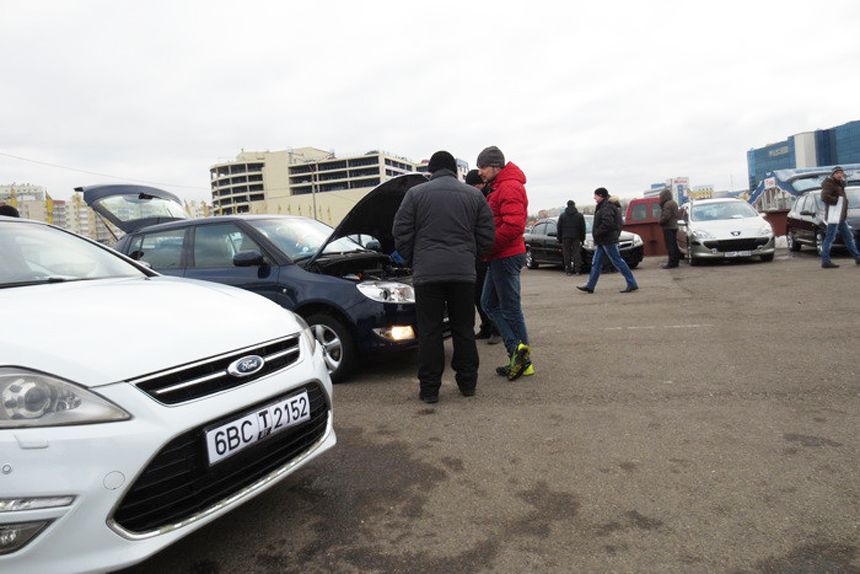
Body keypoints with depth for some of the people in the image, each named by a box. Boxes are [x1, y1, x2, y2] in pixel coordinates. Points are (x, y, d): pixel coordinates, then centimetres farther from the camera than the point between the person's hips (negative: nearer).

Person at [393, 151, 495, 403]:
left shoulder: (415, 193, 3)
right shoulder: (474, 195, 10)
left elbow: (402, 234, 1)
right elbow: (486, 238, 8)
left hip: (427, 272, -2)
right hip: (464, 272, 2)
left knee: (429, 332, 4)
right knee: (464, 329, 13)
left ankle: (429, 389, 8)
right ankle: (467, 383, 20)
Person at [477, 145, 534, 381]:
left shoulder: (510, 187, -15)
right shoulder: (498, 187, 19)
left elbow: (513, 226, -25)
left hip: (506, 257, -11)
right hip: (499, 257, 11)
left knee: (511, 309, -3)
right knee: (489, 302, 12)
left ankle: (523, 361, 6)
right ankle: (517, 348, 12)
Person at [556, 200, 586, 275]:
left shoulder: (562, 216, 4)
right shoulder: (579, 215, 4)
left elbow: (559, 228, 5)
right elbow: (583, 228, 5)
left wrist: (559, 238, 10)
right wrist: (582, 238, 11)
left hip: (566, 238, 0)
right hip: (576, 237, 0)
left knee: (567, 254, 2)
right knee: (577, 253, 2)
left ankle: (568, 270, -1)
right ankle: (578, 270, -2)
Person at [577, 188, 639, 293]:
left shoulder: (607, 207, -16)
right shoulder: (603, 206, 16)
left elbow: (607, 223, -28)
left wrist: (597, 233, -18)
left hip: (608, 240, -11)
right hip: (602, 241, 11)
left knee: (618, 261, -6)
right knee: (596, 263, 10)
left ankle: (632, 284, 0)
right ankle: (590, 286, 14)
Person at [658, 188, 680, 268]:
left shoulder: (668, 204, -16)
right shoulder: (674, 202, 17)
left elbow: (666, 217, -24)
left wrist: (660, 222, -7)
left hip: (668, 227, -11)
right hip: (674, 226, 11)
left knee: (670, 246, -10)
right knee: (674, 245, 14)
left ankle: (671, 263, -11)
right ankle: (675, 261, 19)